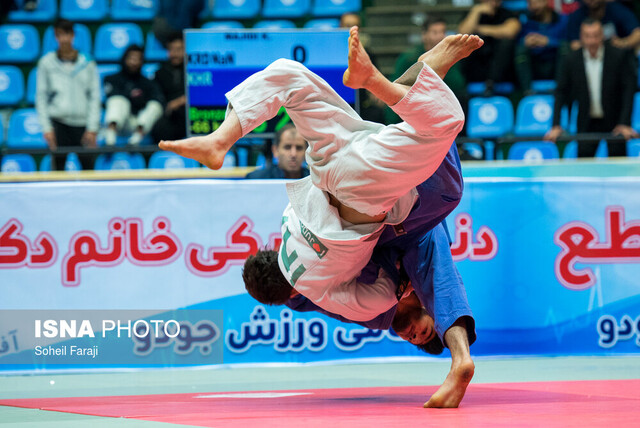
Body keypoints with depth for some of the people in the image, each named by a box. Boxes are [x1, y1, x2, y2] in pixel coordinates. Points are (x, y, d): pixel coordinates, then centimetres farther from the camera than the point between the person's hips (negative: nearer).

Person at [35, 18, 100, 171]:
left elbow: (94, 96, 7)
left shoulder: (87, 63, 8)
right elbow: (41, 97, 7)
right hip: (58, 122, -1)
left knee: (88, 165, -3)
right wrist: (46, 128, -1)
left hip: (83, 123, 1)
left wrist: (92, 128, -1)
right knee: (58, 165, -6)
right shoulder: (46, 63, 7)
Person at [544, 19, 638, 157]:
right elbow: (561, 92, 0)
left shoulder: (620, 56, -10)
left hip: (614, 121, -1)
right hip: (587, 124, 2)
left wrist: (625, 123, -19)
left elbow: (628, 90, -11)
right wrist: (556, 126, -7)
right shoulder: (571, 60, -4)